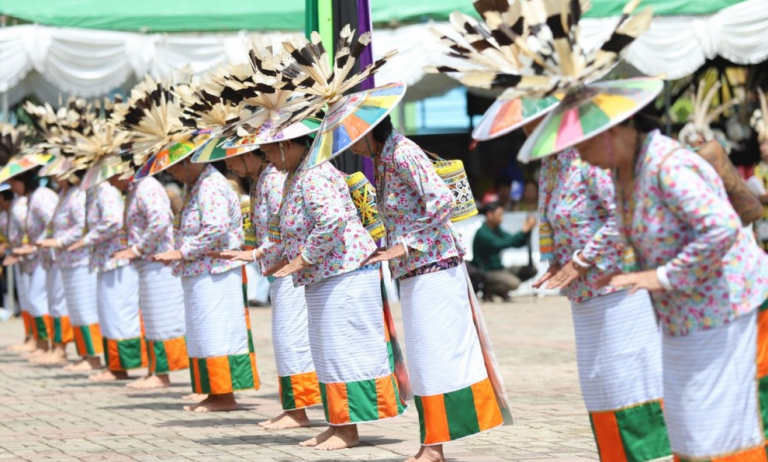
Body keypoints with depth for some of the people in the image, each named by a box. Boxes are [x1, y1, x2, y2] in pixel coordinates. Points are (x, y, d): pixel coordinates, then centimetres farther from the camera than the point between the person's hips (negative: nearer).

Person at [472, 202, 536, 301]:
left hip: (497, 269, 9)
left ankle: (501, 291, 6)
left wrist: (528, 231, -9)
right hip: (485, 273, -9)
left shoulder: (497, 230, 9)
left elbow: (518, 244, 8)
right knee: (513, 283, -31)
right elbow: (501, 244, -31)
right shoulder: (482, 233, -18)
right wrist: (523, 232, -30)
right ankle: (487, 290, -4)